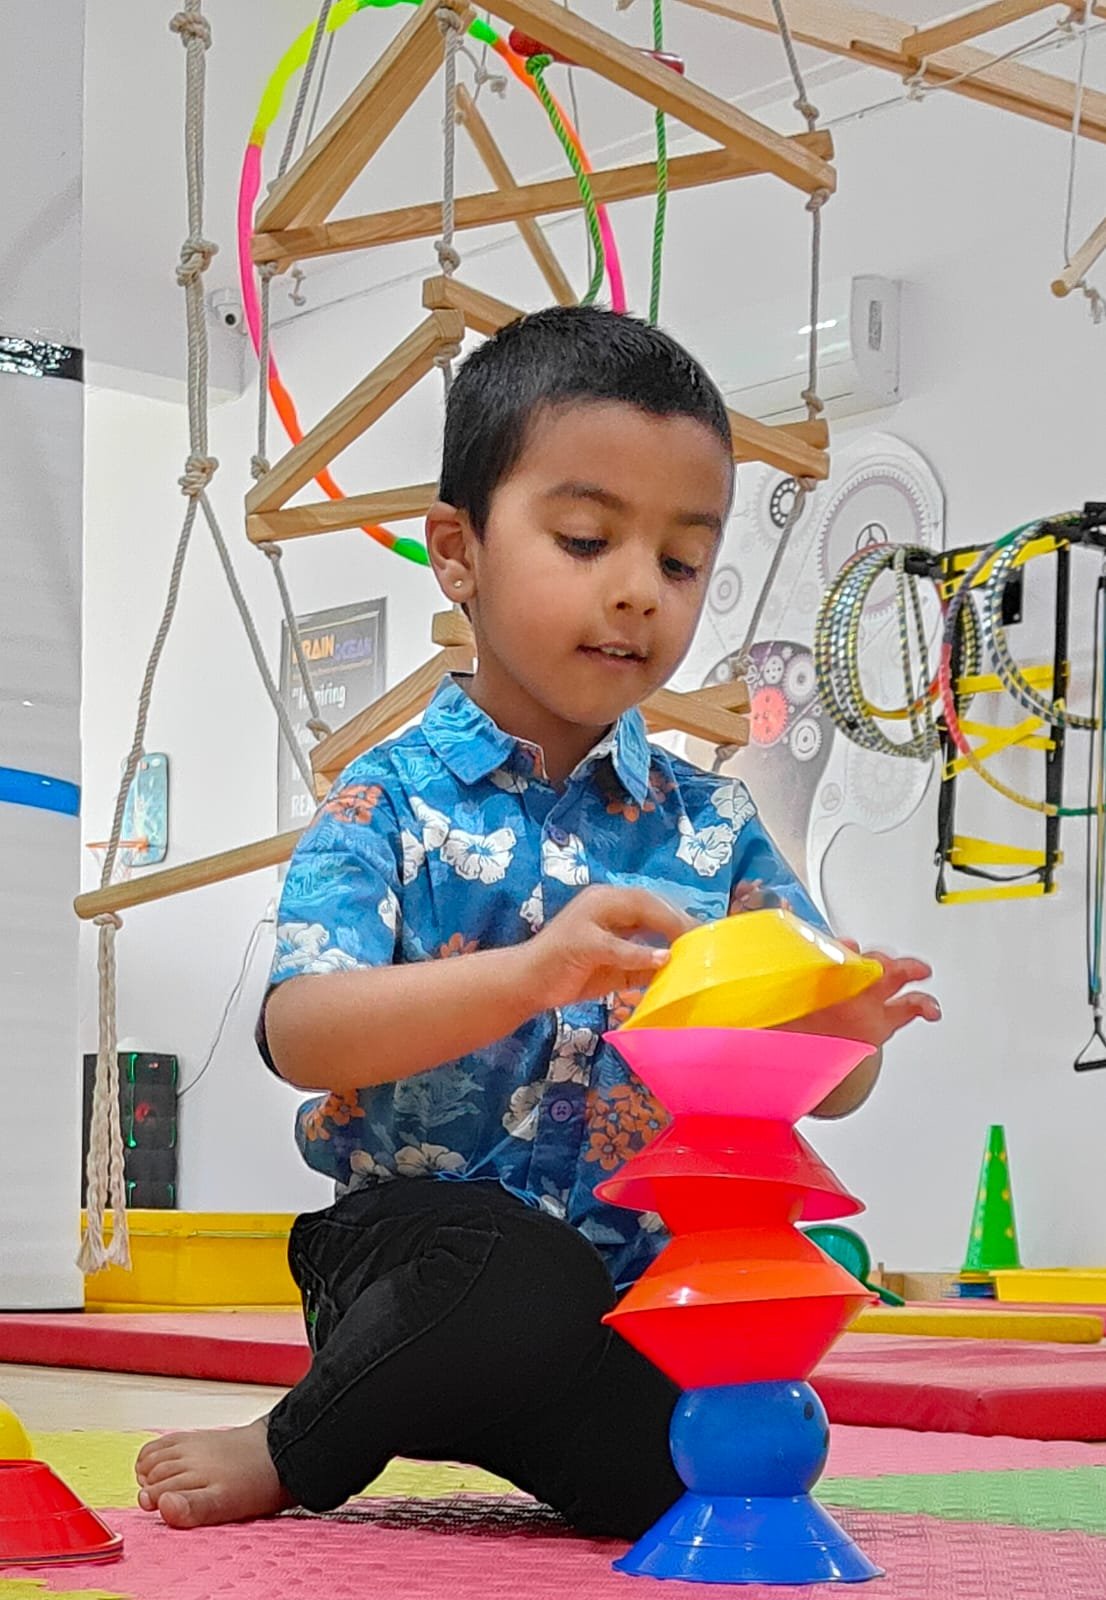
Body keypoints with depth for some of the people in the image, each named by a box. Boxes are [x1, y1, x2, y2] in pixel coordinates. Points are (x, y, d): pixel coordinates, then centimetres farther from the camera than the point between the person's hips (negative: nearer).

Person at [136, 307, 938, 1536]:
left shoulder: (714, 825, 7)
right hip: (426, 1242, -4)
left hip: (643, 1291, 4)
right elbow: (300, 1034, -19)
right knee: (518, 1275, -37)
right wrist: (533, 974, -37)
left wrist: (844, 1031, -21)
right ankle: (303, 1447, -4)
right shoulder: (393, 800, -4)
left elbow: (817, 1089, 6)